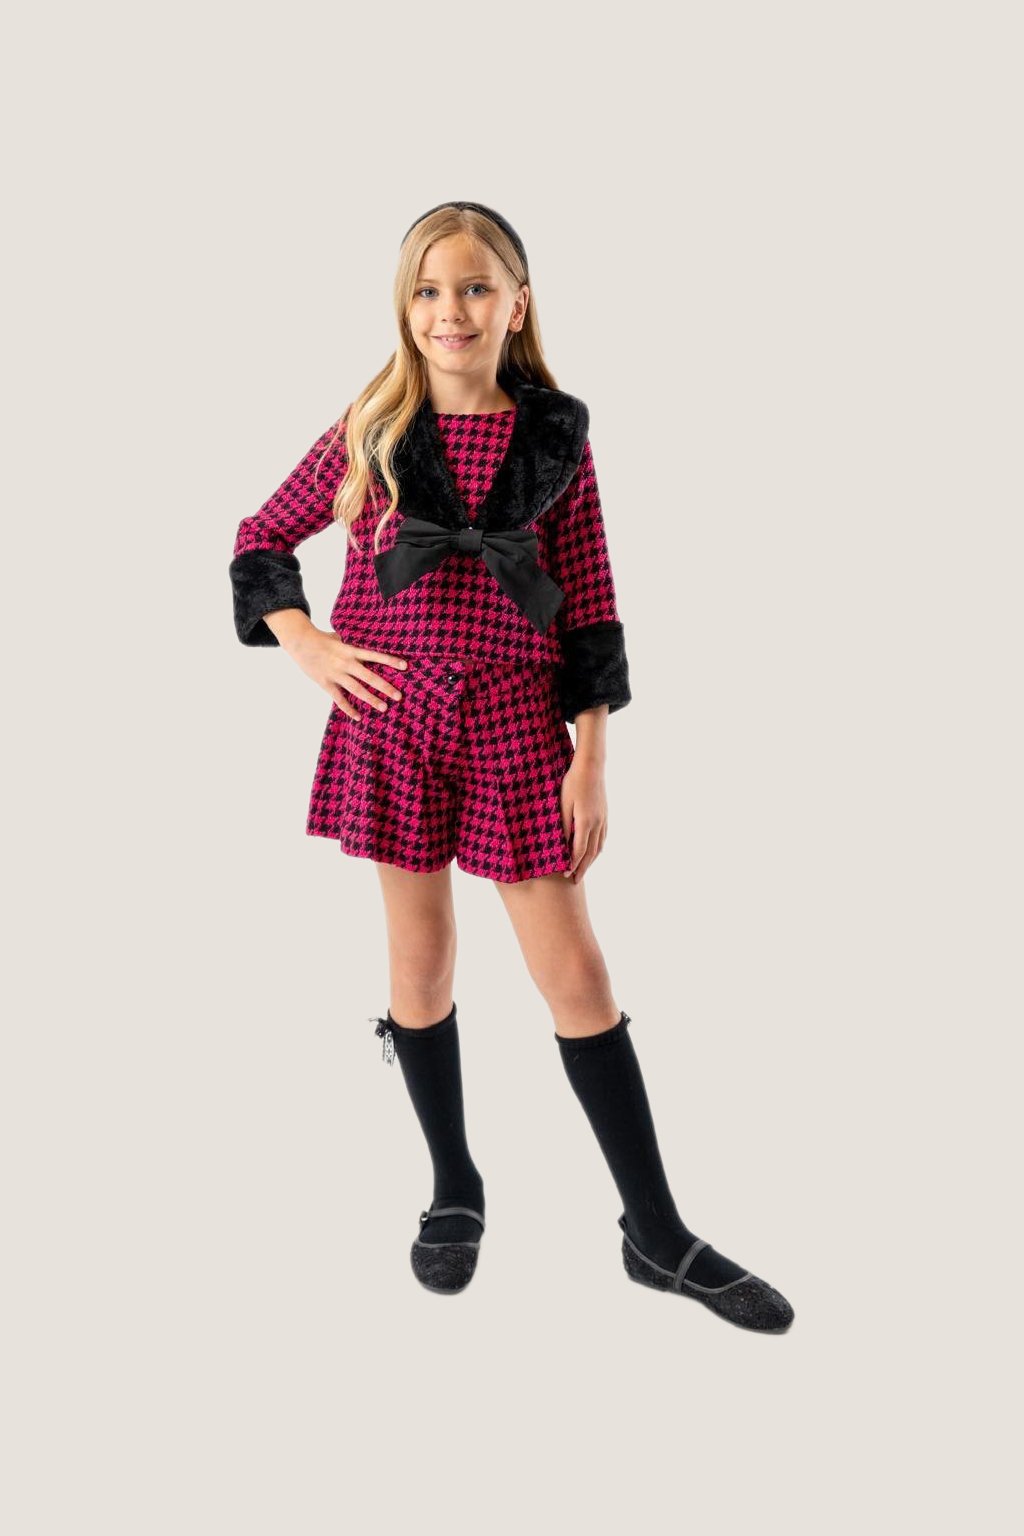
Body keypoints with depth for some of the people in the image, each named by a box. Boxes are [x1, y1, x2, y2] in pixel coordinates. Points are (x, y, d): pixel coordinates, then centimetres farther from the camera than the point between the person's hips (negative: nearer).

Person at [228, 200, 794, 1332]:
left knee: (576, 972, 0)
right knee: (421, 954, 10)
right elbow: (260, 540, 12)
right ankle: (454, 1190, 30)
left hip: (516, 717, -1)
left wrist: (590, 757, -2)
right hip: (390, 714, 1)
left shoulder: (556, 436, 2)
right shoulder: (372, 431, 3)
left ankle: (657, 1234, 11)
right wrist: (308, 646, -3)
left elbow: (589, 607, 2)